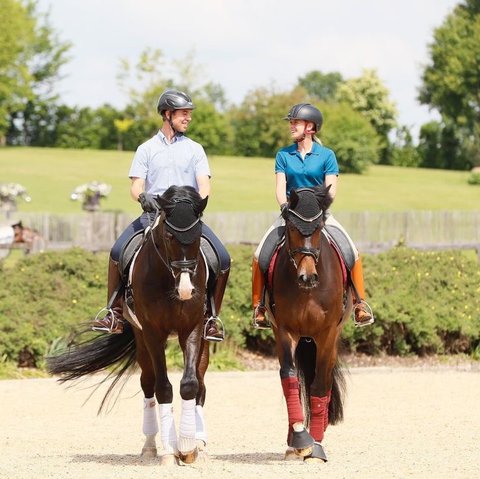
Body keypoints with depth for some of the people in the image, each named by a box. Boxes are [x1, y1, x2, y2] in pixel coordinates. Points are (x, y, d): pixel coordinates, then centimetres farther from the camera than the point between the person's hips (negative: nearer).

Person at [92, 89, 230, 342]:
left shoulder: (195, 149, 12)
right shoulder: (147, 149, 10)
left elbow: (204, 185, 1)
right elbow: (136, 186, 2)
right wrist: (143, 197, -22)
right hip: (153, 214, 0)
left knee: (223, 258, -19)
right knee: (118, 252, -23)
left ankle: (211, 316, -3)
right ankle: (115, 313, -10)